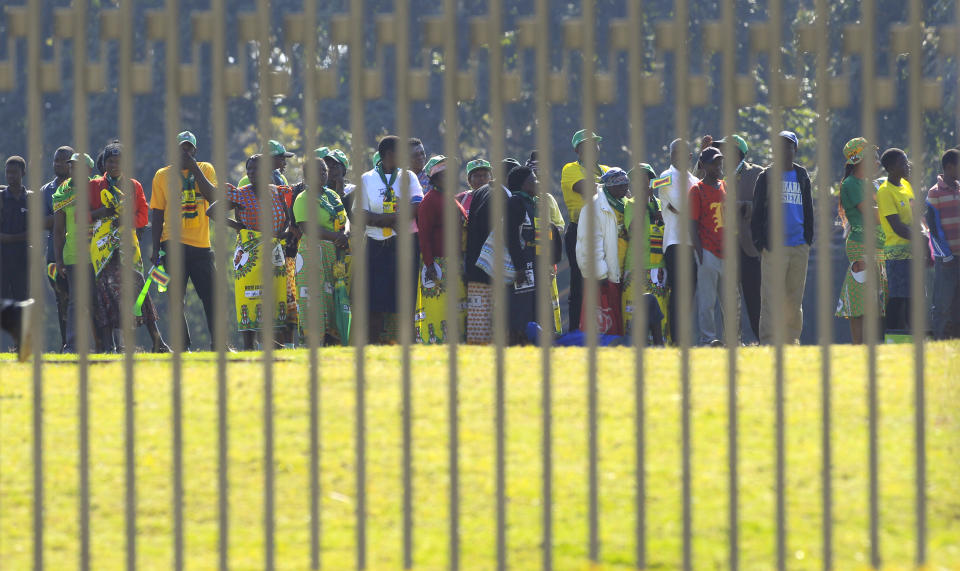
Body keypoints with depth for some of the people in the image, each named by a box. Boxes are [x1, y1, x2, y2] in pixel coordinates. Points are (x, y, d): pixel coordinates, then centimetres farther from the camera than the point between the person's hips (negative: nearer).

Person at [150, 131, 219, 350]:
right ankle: (183, 346, 2)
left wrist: (195, 169, -12)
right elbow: (157, 214, 6)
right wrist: (156, 248, -1)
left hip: (201, 245, 1)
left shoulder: (206, 169, 8)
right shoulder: (163, 175, 6)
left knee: (211, 296, 2)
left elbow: (213, 197, -10)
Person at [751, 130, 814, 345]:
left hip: (799, 246, 4)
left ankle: (792, 339, 13)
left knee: (795, 297, 7)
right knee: (772, 296, -10)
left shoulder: (802, 176, 14)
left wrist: (808, 240, 11)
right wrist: (761, 244, -6)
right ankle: (769, 342, -11)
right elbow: (757, 212, 2)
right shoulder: (767, 176, 3)